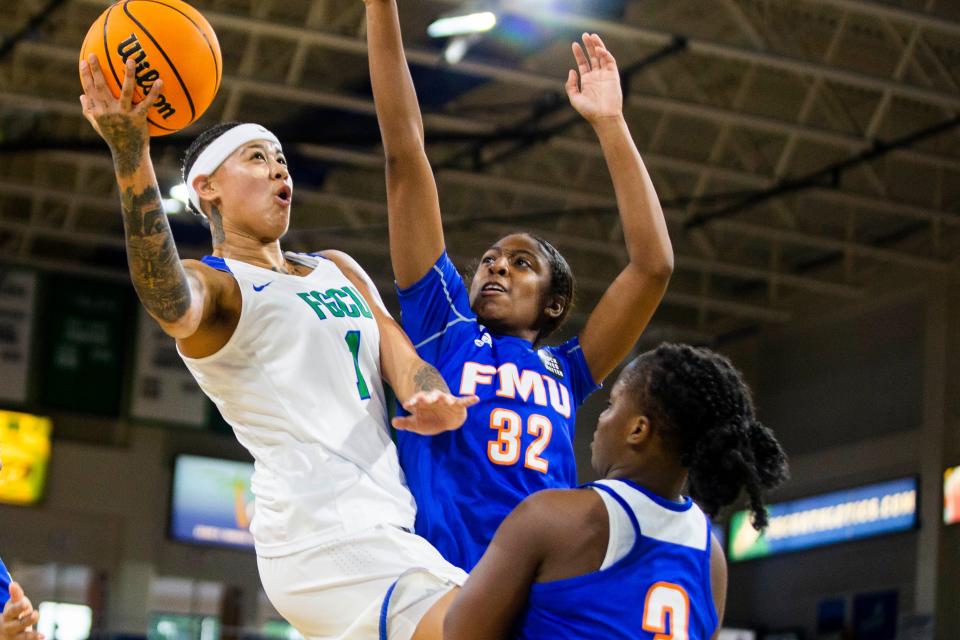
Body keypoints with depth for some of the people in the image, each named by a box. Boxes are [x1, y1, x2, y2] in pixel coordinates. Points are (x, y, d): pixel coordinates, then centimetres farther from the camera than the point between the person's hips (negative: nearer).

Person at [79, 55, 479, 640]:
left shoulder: (339, 270, 25)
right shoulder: (212, 282, 1)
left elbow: (402, 359, 12)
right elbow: (172, 306, -24)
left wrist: (432, 399, -14)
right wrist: (130, 154, -39)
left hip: (392, 520, 8)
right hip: (330, 538, -8)